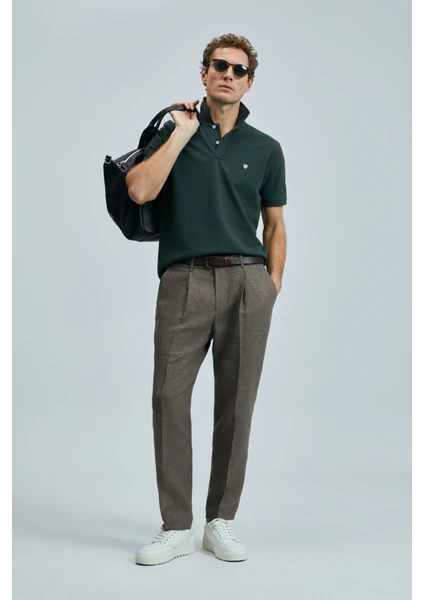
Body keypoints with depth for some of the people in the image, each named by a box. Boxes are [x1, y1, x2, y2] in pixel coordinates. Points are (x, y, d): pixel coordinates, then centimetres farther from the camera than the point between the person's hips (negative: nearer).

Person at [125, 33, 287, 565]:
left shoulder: (265, 148, 14)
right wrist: (181, 134, -4)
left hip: (246, 281, 1)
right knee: (169, 395, -5)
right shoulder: (175, 130, 10)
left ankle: (221, 521, 16)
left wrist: (272, 284, 6)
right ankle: (176, 527, 7)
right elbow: (139, 190, -7)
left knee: (236, 401, 2)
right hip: (184, 279, -1)